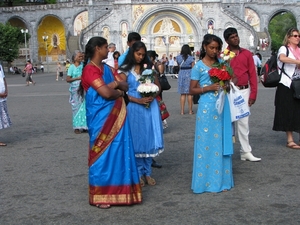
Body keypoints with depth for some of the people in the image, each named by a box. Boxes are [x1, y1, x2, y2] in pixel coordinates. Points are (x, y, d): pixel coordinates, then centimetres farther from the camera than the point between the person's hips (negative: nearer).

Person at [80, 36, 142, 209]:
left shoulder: (106, 68, 14)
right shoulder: (90, 70, -13)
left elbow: (125, 86, 11)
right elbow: (106, 93, -23)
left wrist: (116, 84, -10)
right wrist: (119, 92, -3)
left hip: (116, 117, 8)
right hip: (101, 119, -8)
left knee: (118, 151, 9)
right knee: (103, 153, 0)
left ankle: (116, 190, 21)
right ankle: (99, 196, 12)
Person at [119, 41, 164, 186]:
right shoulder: (125, 70, 0)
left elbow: (158, 86, 11)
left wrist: (152, 96, -9)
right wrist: (139, 100, -16)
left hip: (150, 107, 3)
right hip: (134, 107, -3)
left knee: (149, 138, 5)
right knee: (137, 139, 4)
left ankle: (147, 172, 16)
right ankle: (139, 173, 14)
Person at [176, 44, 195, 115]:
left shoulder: (178, 57, 1)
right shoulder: (191, 58, -6)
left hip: (181, 75, 2)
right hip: (189, 75, -2)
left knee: (182, 94, 8)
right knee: (189, 94, 4)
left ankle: (182, 110, 7)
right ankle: (190, 110, 7)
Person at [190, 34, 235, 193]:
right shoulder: (199, 66, -3)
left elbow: (232, 77, 21)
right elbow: (192, 90, -3)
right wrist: (208, 88, -17)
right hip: (207, 107, -4)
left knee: (221, 142, 7)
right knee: (206, 142, -1)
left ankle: (221, 179, 15)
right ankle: (206, 180, 8)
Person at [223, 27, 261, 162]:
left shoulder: (247, 54, 7)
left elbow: (252, 74, 6)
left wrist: (253, 94, 1)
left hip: (244, 91, 3)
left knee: (243, 122, 7)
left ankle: (246, 152, 13)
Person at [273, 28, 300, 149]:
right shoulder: (284, 48, -1)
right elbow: (282, 58, -24)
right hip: (286, 85, -6)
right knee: (288, 112, -3)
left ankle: (290, 139, 8)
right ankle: (290, 140, 3)